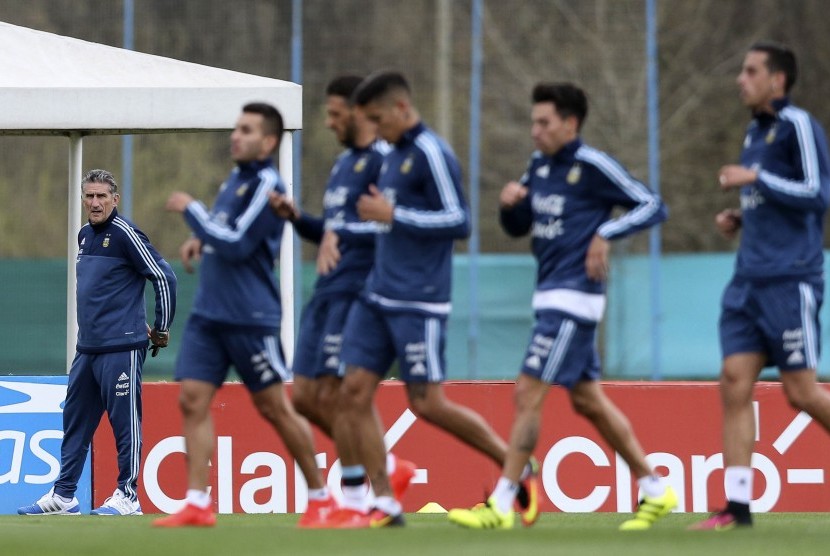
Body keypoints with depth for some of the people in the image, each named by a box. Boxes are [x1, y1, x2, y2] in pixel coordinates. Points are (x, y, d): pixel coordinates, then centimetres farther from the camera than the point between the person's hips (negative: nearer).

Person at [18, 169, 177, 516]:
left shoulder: (125, 234, -10)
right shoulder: (85, 235, 15)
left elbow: (163, 277, -10)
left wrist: (161, 329, -4)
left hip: (121, 348, -9)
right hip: (87, 347, 9)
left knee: (124, 421, -4)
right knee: (75, 421, 11)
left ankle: (127, 496, 0)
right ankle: (63, 496, 17)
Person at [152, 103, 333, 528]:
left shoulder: (266, 185, -14)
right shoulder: (236, 178, 12)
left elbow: (237, 245, -20)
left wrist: (190, 209, -14)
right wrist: (200, 239, 10)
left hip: (250, 318, -8)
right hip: (208, 313, 8)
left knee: (273, 408, 0)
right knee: (193, 400, -3)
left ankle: (320, 497, 14)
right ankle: (197, 504, -5)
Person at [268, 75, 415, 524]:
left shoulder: (382, 160, -9)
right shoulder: (344, 162, 20)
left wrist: (341, 233, -26)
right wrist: (295, 217, 10)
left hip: (355, 295, -10)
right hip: (326, 294, 10)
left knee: (333, 396, -10)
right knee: (304, 398, 7)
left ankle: (355, 500, 0)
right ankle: (390, 468, 17)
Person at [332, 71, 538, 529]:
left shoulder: (432, 155, -12)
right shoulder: (393, 156, 15)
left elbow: (458, 222, -18)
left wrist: (392, 215, -17)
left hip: (418, 302, -9)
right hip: (378, 296, 9)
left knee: (426, 403, -7)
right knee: (355, 391, -1)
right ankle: (384, 504, 3)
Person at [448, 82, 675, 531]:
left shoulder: (593, 166, -11)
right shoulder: (539, 166, 12)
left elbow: (652, 206, -9)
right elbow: (517, 227, 20)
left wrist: (606, 233, -20)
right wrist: (509, 203, -1)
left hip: (573, 299, -9)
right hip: (552, 294, 9)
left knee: (527, 395, -11)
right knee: (588, 401, 13)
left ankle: (500, 506, -10)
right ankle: (655, 490, 22)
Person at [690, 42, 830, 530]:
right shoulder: (755, 131, 17)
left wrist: (756, 178, -16)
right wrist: (739, 219, 11)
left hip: (790, 281, -8)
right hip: (750, 281, 8)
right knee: (735, 382, -3)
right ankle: (737, 505, -5)